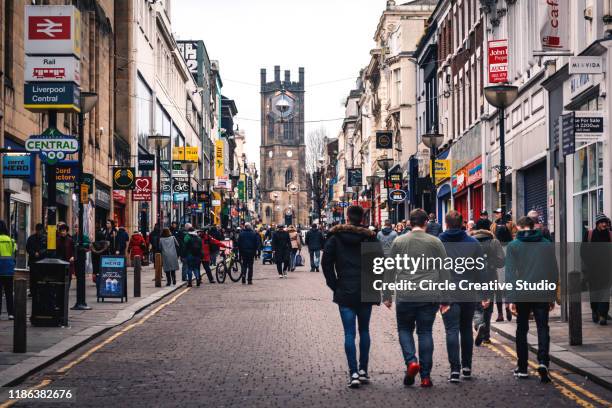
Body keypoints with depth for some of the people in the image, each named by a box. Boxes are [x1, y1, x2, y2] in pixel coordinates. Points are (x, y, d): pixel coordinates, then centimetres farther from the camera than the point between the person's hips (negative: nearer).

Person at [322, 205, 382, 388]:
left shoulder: (336, 237, 0)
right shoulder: (370, 237, 0)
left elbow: (326, 262, -3)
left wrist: (334, 285, 4)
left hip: (345, 292, -1)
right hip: (366, 291, 1)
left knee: (349, 333, -1)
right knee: (364, 330, 15)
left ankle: (353, 373, -10)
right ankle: (363, 370, 17)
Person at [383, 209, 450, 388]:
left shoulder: (399, 242, 3)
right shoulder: (435, 242, 2)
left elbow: (389, 271, 5)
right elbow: (444, 272, 4)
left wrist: (387, 295, 13)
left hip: (405, 296, 0)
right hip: (429, 297, 0)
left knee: (405, 329, 16)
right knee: (425, 332, 7)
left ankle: (411, 361, -7)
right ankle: (425, 376, 7)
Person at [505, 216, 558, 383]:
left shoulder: (513, 246, -1)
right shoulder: (547, 244, 6)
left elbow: (510, 274, -5)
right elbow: (554, 272, 9)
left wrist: (511, 298, -3)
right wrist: (553, 296, 15)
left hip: (522, 294, -1)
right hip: (542, 294, 1)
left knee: (522, 330, 11)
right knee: (543, 328, 3)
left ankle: (522, 368, 14)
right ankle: (543, 361, -18)